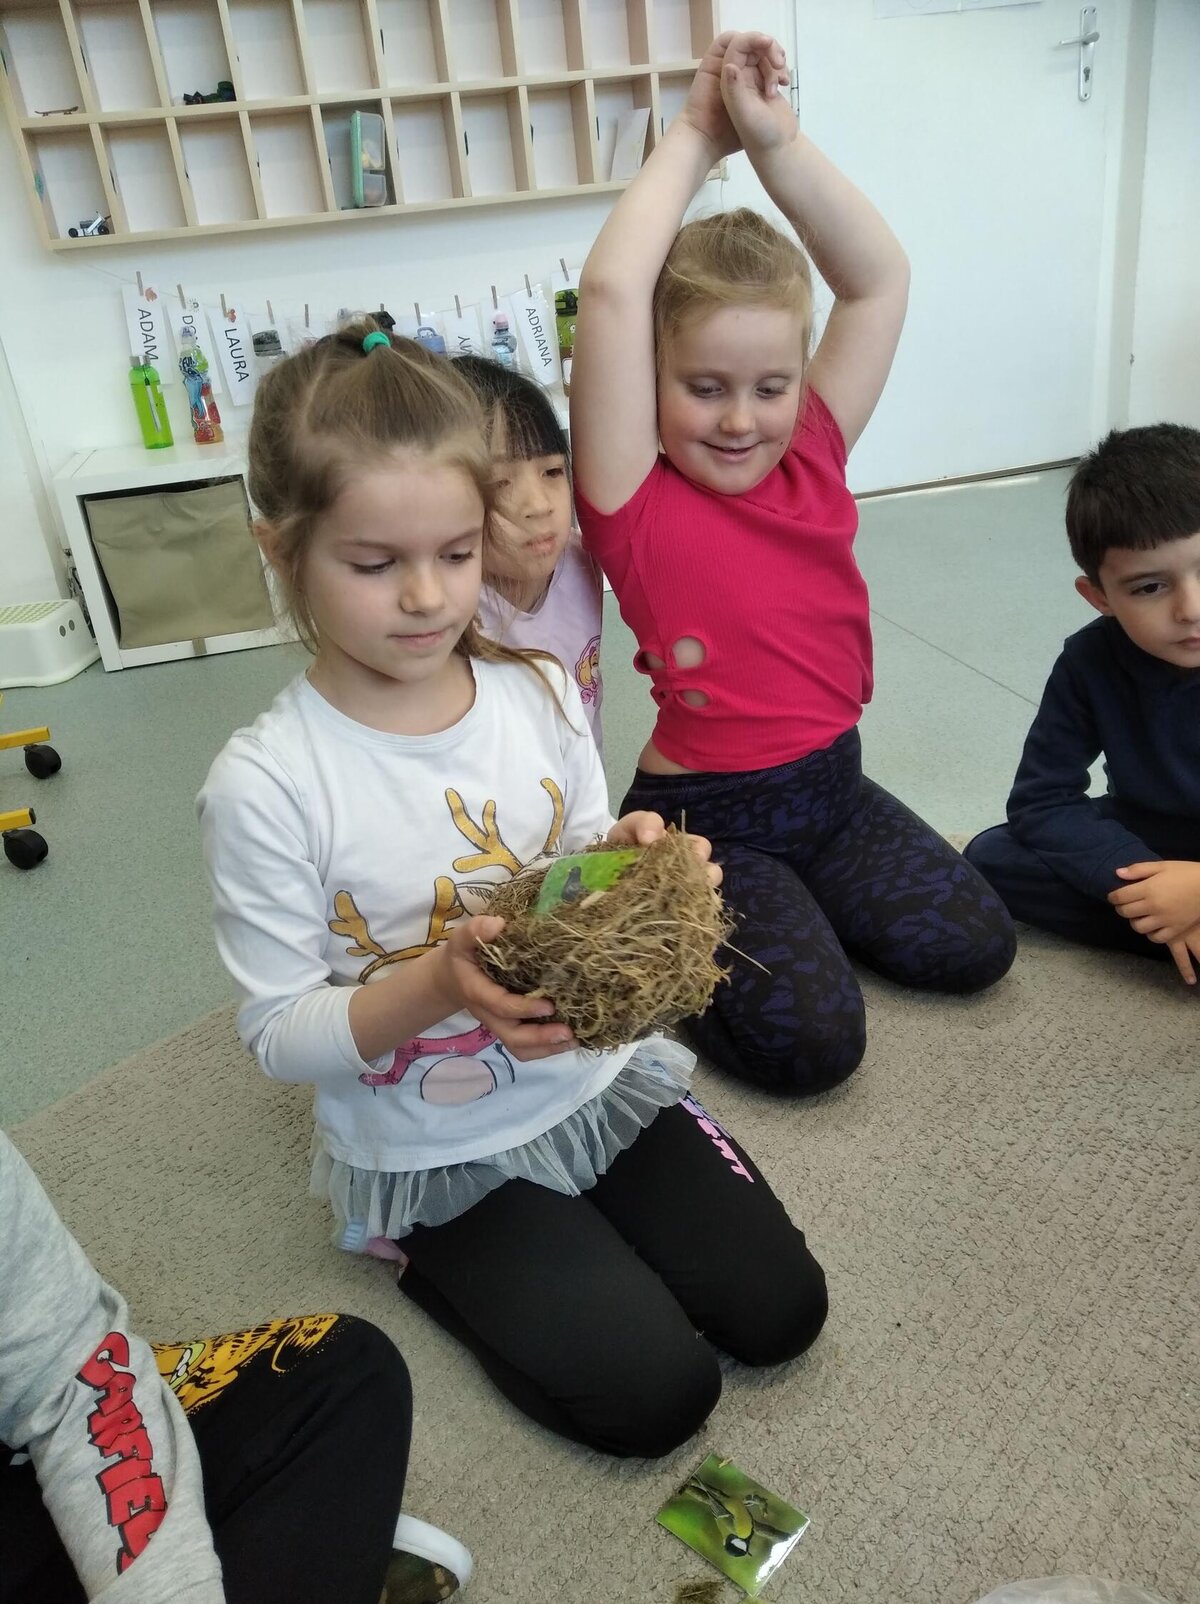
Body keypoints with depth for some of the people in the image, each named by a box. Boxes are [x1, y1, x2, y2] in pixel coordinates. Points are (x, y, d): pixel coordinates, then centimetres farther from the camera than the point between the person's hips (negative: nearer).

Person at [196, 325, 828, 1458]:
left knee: (780, 1312, 3)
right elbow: (277, 1033, -15)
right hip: (434, 1153, -4)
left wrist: (625, 868, -20)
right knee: (655, 1395, -7)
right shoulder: (263, 786, -21)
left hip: (600, 1081, 5)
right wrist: (437, 985, -32)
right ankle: (431, 1257, 14)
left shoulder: (540, 692, -8)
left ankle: (578, 1227, 23)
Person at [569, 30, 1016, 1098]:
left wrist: (776, 137, -9)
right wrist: (697, 137, -11)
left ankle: (784, 905, 23)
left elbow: (879, 278, -2)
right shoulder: (637, 503, -15)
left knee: (976, 948, 3)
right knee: (813, 1041, -16)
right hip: (704, 815, -6)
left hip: (831, 783, 7)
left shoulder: (814, 459, 0)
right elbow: (612, 290, -25)